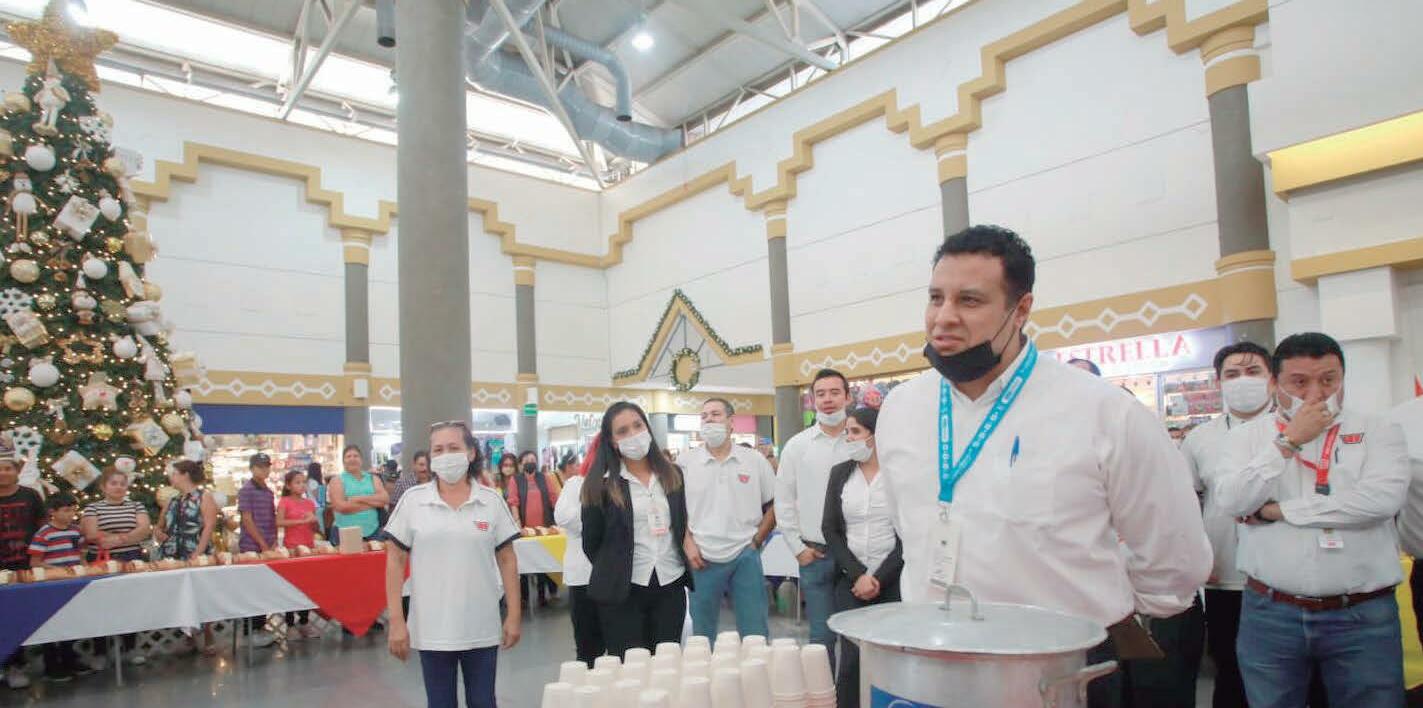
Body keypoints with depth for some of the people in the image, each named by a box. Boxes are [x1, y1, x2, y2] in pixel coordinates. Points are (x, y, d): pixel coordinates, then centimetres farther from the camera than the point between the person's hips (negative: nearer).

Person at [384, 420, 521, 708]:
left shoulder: (491, 501, -1)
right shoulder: (413, 500, -3)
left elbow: (507, 560, 3)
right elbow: (395, 561, -1)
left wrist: (514, 615, 0)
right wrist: (396, 621, -5)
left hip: (482, 628, 1)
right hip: (432, 629, 0)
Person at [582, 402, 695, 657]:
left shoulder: (672, 474, 6)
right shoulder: (601, 484, -6)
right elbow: (591, 544, 0)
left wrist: (688, 541, 2)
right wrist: (614, 573, 3)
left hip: (671, 586, 3)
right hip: (622, 591, -3)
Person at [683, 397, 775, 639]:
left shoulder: (755, 460, 3)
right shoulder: (686, 463, 1)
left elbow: (773, 505, 8)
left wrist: (756, 541, 1)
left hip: (745, 556, 0)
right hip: (702, 559, 0)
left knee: (755, 633, 7)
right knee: (702, 635, 10)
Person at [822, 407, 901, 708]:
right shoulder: (840, 473, 6)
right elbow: (830, 530, 4)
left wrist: (879, 578, -9)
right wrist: (858, 575, -6)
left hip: (893, 582, -2)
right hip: (850, 581, 2)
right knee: (851, 657, -1)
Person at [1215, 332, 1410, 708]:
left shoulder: (1377, 430, 3)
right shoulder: (1248, 435, 4)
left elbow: (1383, 498, -14)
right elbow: (1232, 501, -10)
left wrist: (1280, 511, -11)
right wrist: (1288, 441, -12)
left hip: (1363, 616, 0)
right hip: (1269, 613, 1)